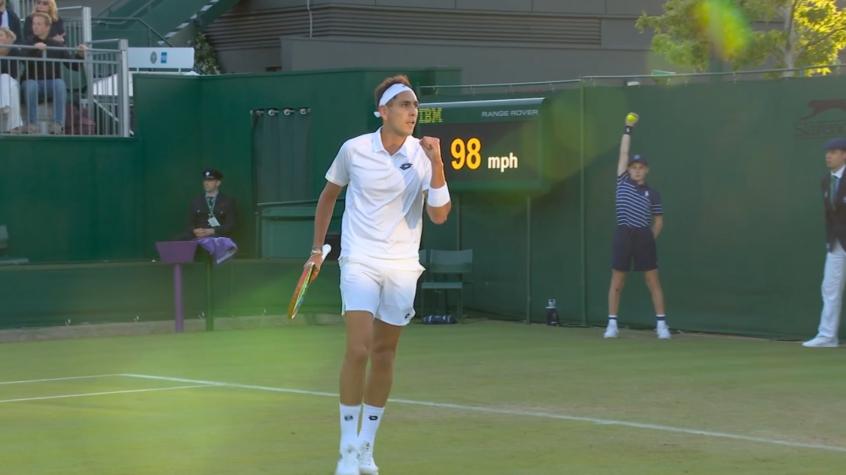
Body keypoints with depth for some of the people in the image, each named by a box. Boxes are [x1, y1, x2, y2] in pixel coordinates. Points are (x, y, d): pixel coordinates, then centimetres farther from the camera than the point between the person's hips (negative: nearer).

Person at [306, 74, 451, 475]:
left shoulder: (424, 155, -2)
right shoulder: (354, 150, -4)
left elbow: (439, 215, -9)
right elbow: (328, 195, 13)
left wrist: (437, 164, -19)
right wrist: (317, 248, 13)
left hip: (402, 267, 2)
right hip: (360, 262, -2)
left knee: (384, 355, 8)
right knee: (358, 350, -14)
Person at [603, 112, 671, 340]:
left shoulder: (653, 194, 8)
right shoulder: (623, 182, 8)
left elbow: (658, 221, 13)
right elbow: (623, 153, 7)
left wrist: (651, 238, 1)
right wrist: (629, 129, 6)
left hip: (644, 237, 0)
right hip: (624, 235, 0)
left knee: (653, 281, 0)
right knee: (617, 281, 2)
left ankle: (661, 324, 3)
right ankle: (612, 324, 8)